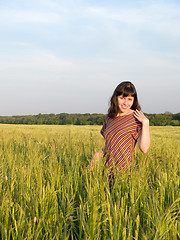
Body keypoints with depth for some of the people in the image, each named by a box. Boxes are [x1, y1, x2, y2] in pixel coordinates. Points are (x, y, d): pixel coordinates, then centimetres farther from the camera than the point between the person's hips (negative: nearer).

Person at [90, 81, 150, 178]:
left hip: (124, 170, -5)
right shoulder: (109, 117, 11)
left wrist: (146, 123, -19)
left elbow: (144, 149, -14)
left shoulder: (136, 118, -6)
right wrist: (99, 153, 3)